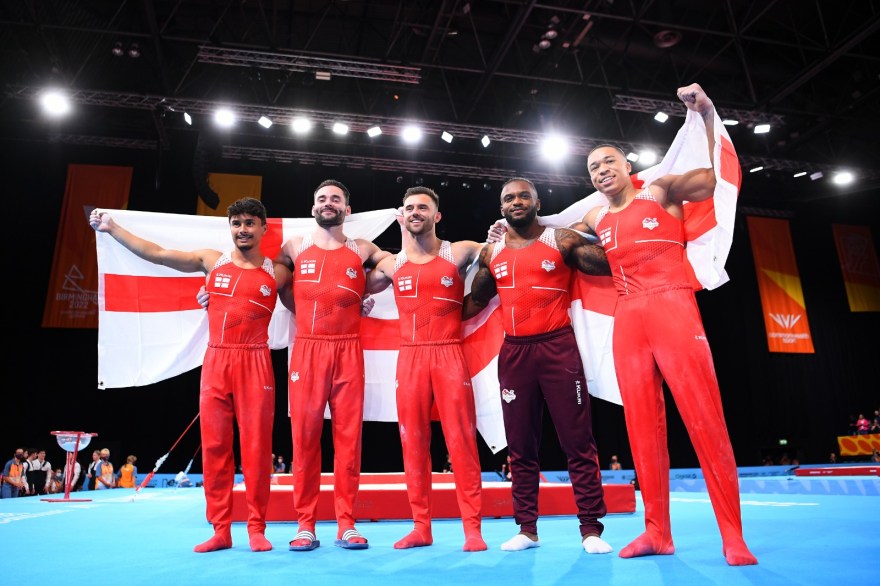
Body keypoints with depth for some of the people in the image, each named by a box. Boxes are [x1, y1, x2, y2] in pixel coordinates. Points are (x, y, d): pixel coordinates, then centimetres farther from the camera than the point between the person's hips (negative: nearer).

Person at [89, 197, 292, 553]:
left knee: (255, 447, -1)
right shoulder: (212, 261, 10)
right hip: (215, 363, 3)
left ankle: (257, 529, 11)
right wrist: (111, 228, 14)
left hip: (255, 364, -2)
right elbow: (155, 254, 13)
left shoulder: (277, 274, 5)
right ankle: (221, 531, 17)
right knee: (214, 447, 5)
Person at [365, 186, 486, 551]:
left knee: (461, 440, -3)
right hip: (409, 357, 3)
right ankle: (421, 527, 16)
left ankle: (472, 528, 6)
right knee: (413, 441, 5)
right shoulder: (391, 265, 11)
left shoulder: (459, 253, 2)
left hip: (449, 354, -3)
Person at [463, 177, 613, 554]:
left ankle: (590, 529, 10)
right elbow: (475, 302, 21)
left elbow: (613, 266, -1)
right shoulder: (491, 254, 12)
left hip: (558, 347, -3)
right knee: (520, 446, 9)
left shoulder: (561, 241, 1)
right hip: (513, 353, 4)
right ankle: (527, 529, 20)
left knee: (577, 441, 1)